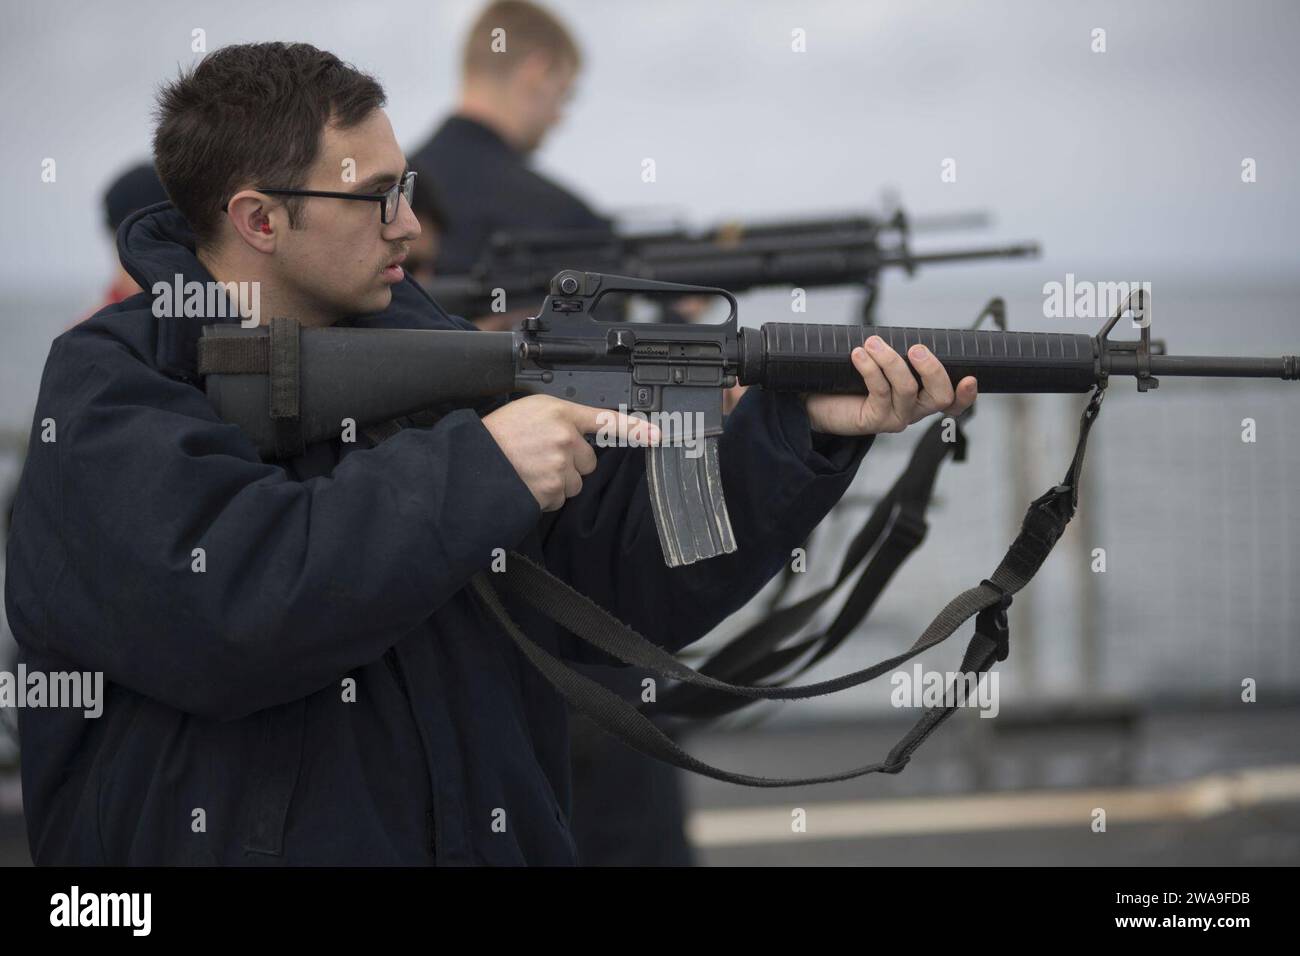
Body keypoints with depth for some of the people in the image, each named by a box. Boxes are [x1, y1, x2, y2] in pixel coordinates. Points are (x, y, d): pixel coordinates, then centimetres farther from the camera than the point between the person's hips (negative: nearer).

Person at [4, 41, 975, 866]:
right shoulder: (105, 391, -5)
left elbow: (639, 573, 9)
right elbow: (211, 605, -22)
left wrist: (803, 431, -4)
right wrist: (476, 472, -19)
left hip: (486, 838, 4)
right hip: (213, 836, -4)